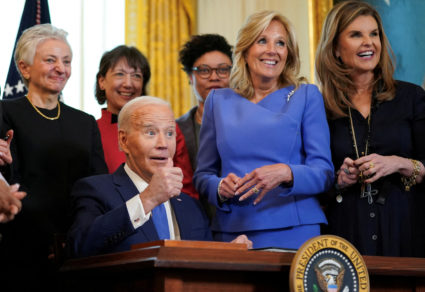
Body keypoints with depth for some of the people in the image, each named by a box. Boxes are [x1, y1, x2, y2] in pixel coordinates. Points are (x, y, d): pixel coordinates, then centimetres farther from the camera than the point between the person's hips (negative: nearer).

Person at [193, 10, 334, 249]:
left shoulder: (307, 96, 6)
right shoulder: (218, 101, 11)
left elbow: (325, 173, -1)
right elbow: (203, 175, 14)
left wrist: (286, 174, -20)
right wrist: (220, 188, -9)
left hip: (294, 235, -1)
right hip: (232, 233, 2)